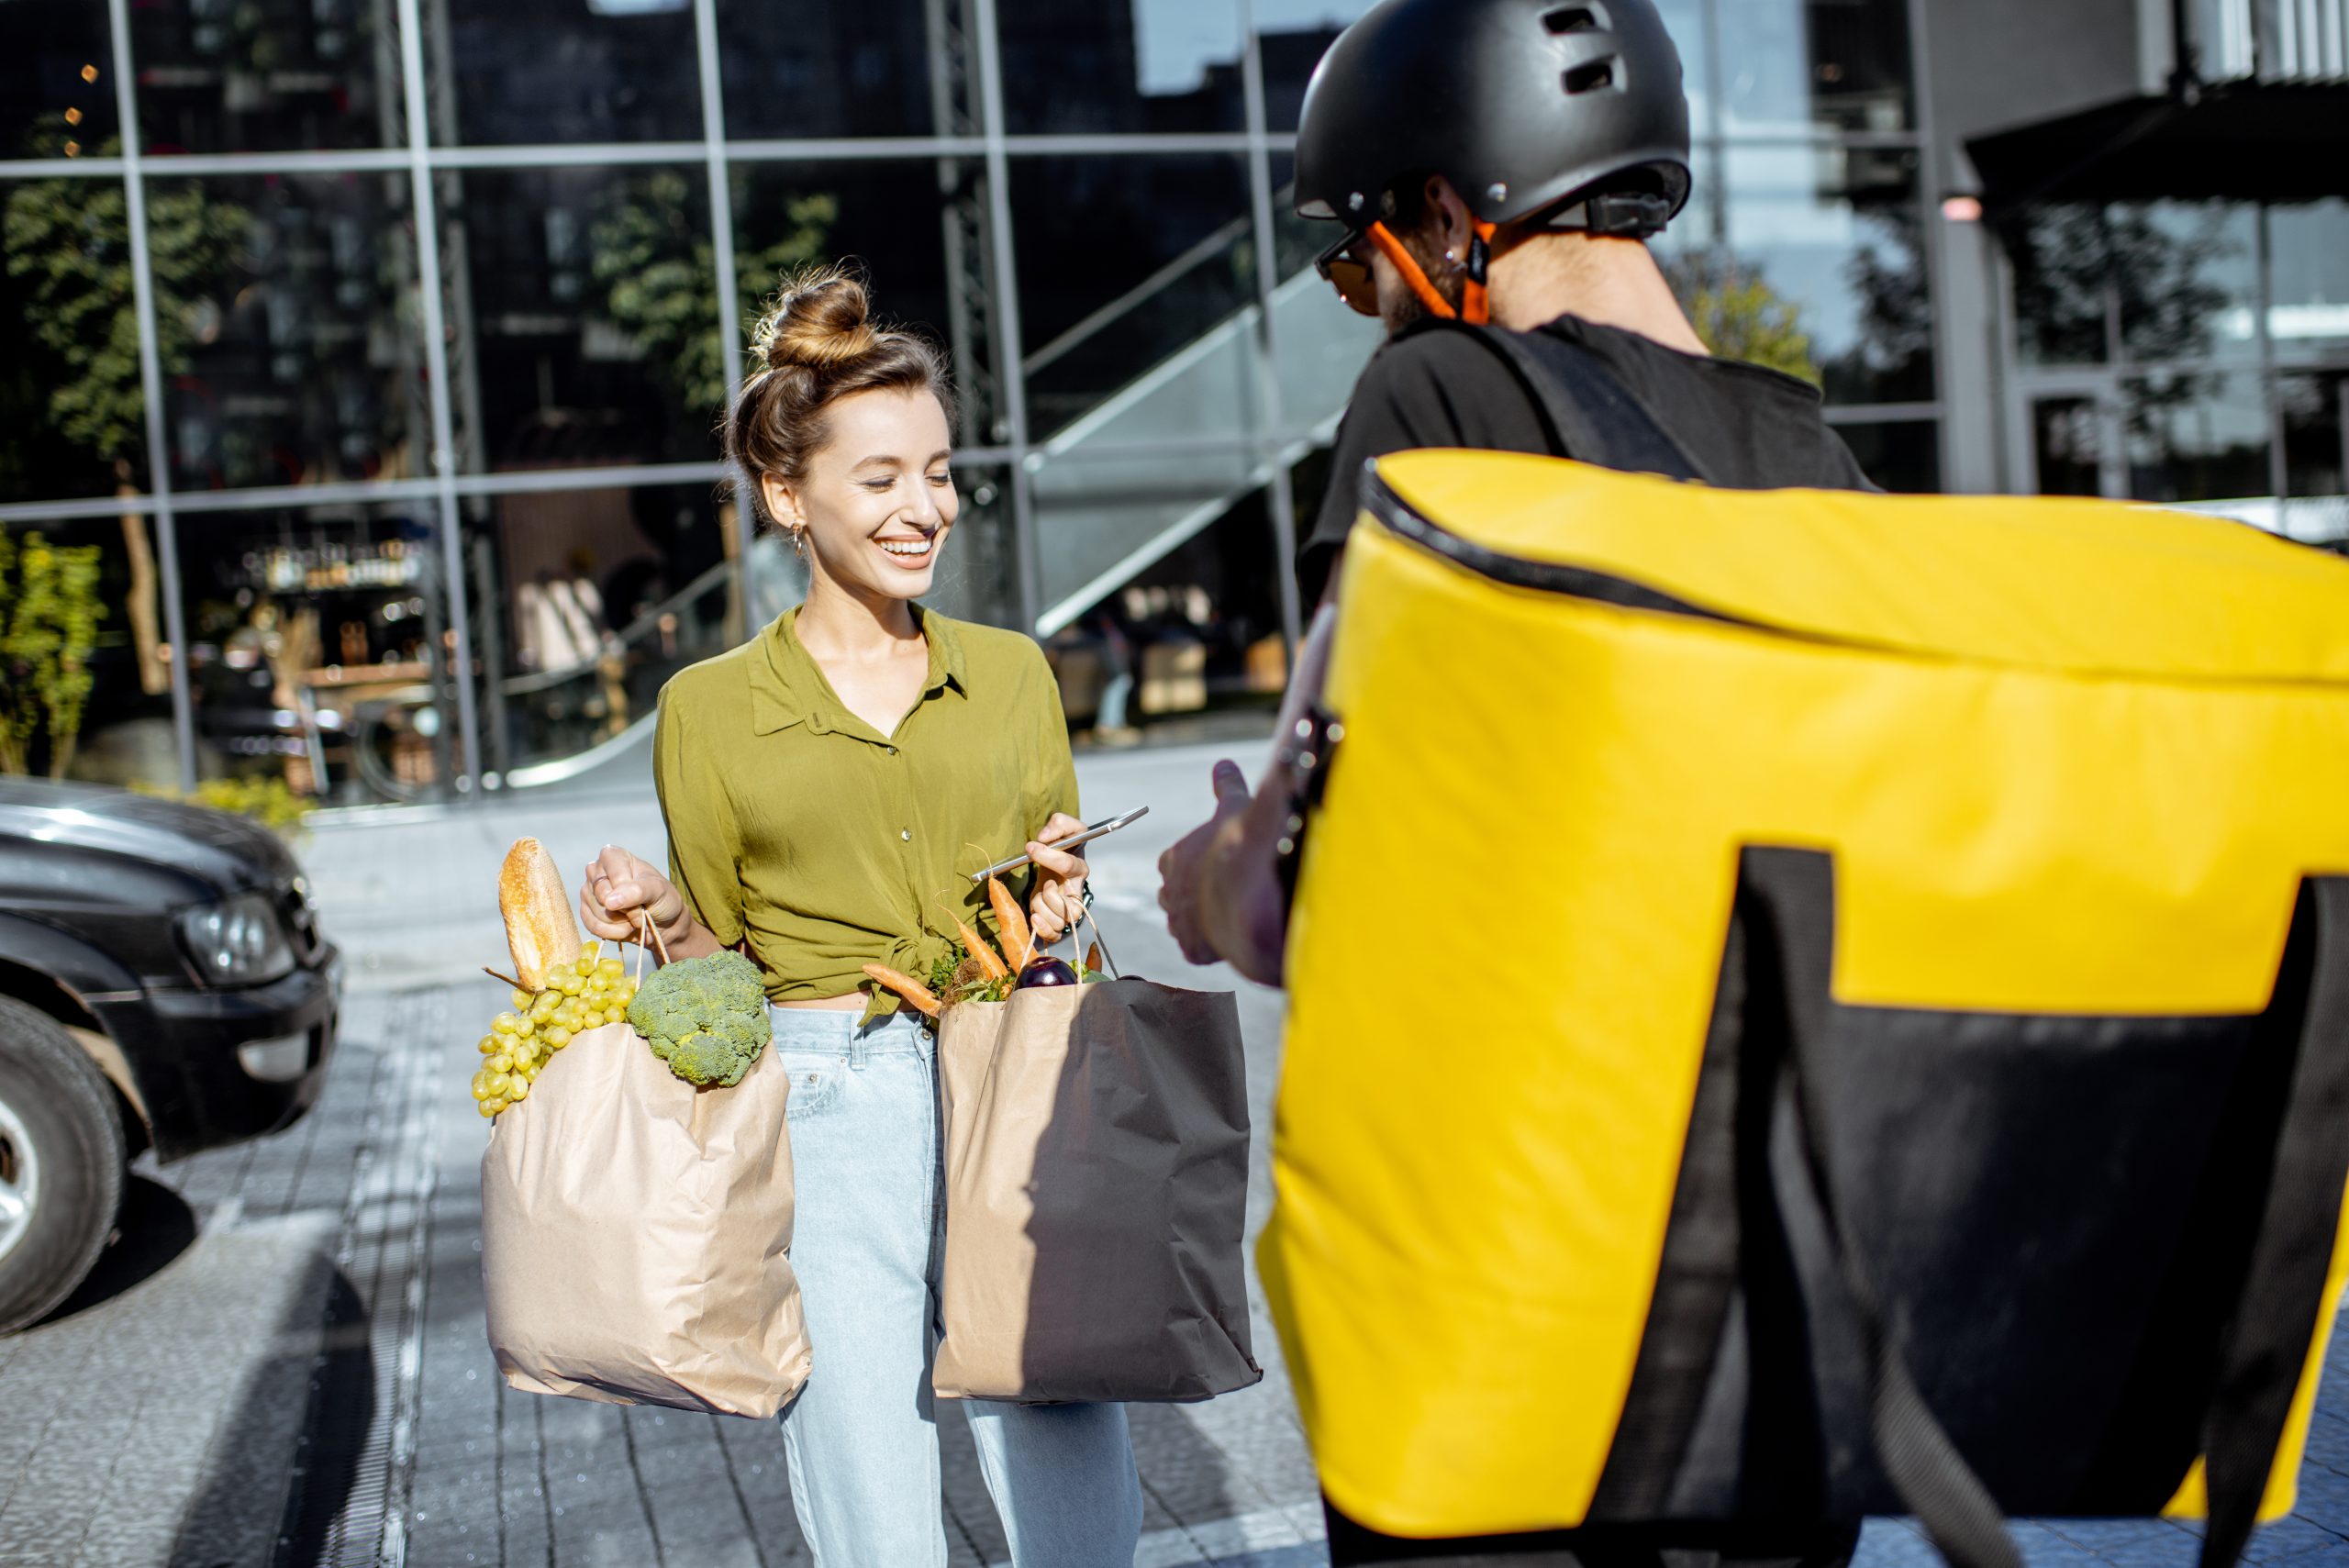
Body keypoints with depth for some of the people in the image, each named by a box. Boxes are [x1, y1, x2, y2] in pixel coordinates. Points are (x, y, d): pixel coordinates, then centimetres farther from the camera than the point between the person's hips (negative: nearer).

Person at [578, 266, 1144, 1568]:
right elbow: (718, 955, 10)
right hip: (828, 1114, -1)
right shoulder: (711, 708, 4)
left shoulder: (1011, 672, 10)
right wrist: (659, 915, -9)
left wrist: (1058, 906, -2)